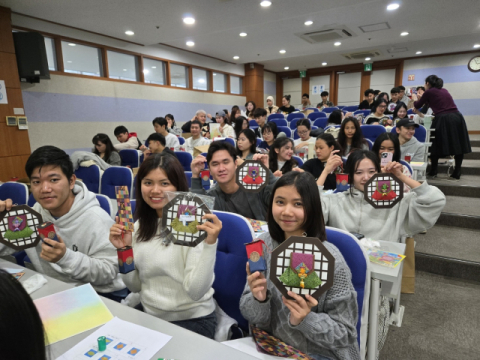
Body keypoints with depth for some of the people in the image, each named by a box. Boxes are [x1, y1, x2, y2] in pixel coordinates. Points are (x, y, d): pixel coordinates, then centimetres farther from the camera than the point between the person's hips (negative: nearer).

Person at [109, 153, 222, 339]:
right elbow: (135, 286, 6)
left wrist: (209, 243, -33)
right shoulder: (140, 226, 3)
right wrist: (124, 249, -8)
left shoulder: (195, 225, -18)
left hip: (192, 320, -5)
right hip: (148, 316, 6)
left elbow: (195, 292, -22)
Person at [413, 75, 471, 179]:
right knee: (458, 145, 10)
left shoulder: (429, 92, 4)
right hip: (457, 117, 6)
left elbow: (417, 105, 16)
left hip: (443, 120, -5)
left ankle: (433, 172, 16)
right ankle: (457, 173, 11)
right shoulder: (444, 90, 22)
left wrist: (415, 100, 37)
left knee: (436, 146, 9)